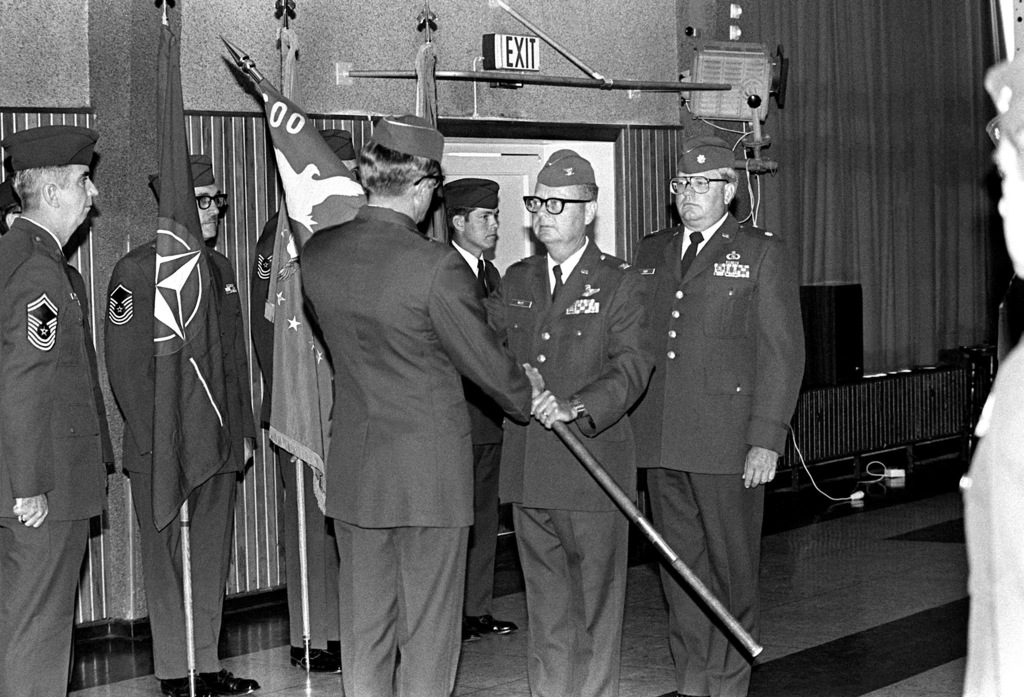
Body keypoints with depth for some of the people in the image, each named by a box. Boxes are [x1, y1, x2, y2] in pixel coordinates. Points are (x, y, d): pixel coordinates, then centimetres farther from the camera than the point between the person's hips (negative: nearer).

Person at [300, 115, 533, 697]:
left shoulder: (317, 253, -2)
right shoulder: (436, 265, -20)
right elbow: (486, 361, -9)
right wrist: (529, 402, 11)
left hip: (352, 468, 6)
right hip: (428, 469, -5)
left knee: (363, 631, 14)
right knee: (428, 630, 5)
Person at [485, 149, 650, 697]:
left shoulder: (620, 283, -2)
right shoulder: (516, 281, 14)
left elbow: (631, 368, -13)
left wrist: (576, 405, -28)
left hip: (593, 469, -4)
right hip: (528, 471, 5)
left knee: (595, 604, 4)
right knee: (545, 601, 13)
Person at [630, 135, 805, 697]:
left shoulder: (763, 254, 2)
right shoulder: (650, 253, 16)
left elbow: (782, 352, -4)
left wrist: (767, 440, -12)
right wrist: (623, 427, 6)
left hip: (729, 442, -4)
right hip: (659, 440, 4)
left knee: (731, 567, 3)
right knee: (681, 566, 9)